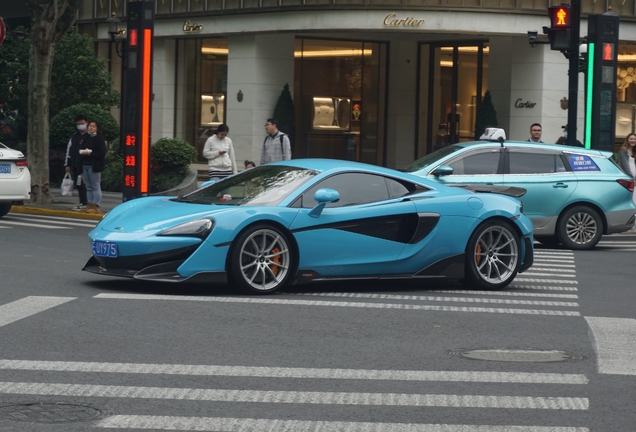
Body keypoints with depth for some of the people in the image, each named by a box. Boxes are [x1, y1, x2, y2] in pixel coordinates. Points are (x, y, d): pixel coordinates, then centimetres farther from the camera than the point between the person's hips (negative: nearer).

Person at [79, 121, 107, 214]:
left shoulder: (99, 139, -5)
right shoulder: (86, 139, 17)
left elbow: (102, 153, -13)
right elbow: (81, 149, 23)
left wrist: (90, 153, -15)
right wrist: (83, 152, 2)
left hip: (94, 166, -8)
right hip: (85, 165, 8)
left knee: (95, 186, -5)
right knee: (88, 187, 10)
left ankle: (95, 206, -5)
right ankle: (89, 205, 14)